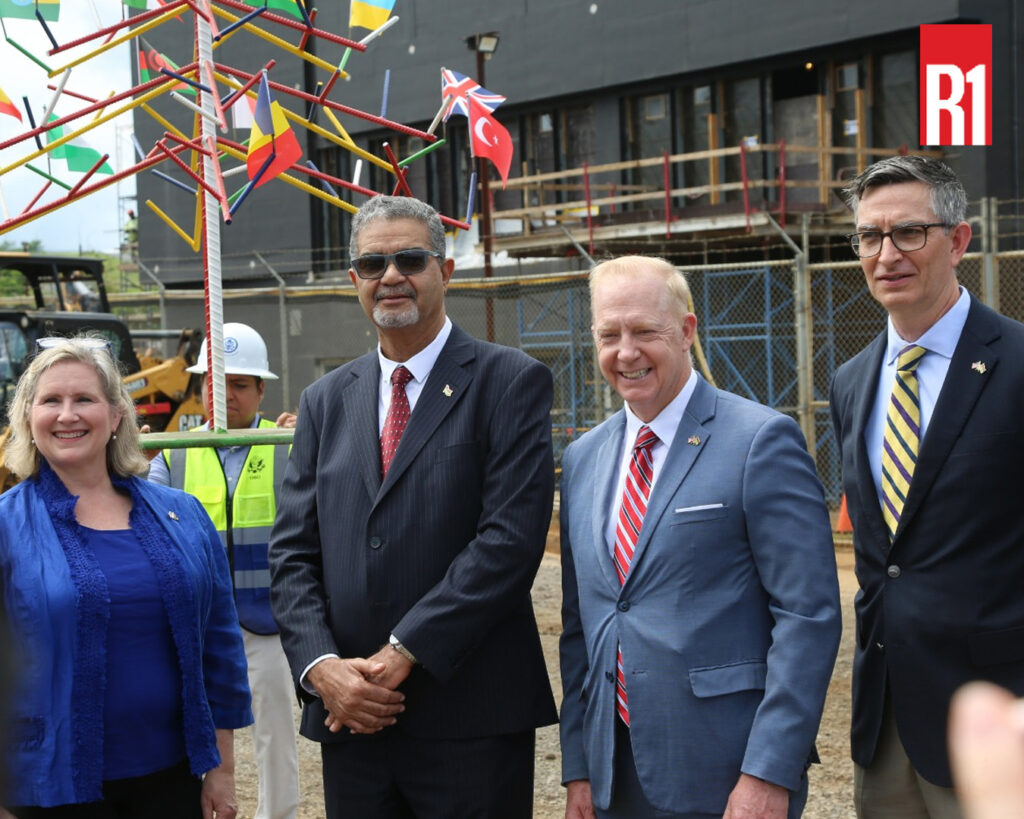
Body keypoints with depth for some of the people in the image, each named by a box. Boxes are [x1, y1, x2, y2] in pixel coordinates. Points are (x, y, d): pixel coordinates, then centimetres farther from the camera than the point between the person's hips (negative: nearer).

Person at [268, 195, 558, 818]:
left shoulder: (512, 383, -2)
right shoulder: (326, 402, 13)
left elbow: (511, 537, -12)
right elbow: (293, 554, 9)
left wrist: (403, 652, -15)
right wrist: (321, 666, -8)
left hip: (472, 720, -4)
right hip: (352, 718, 4)